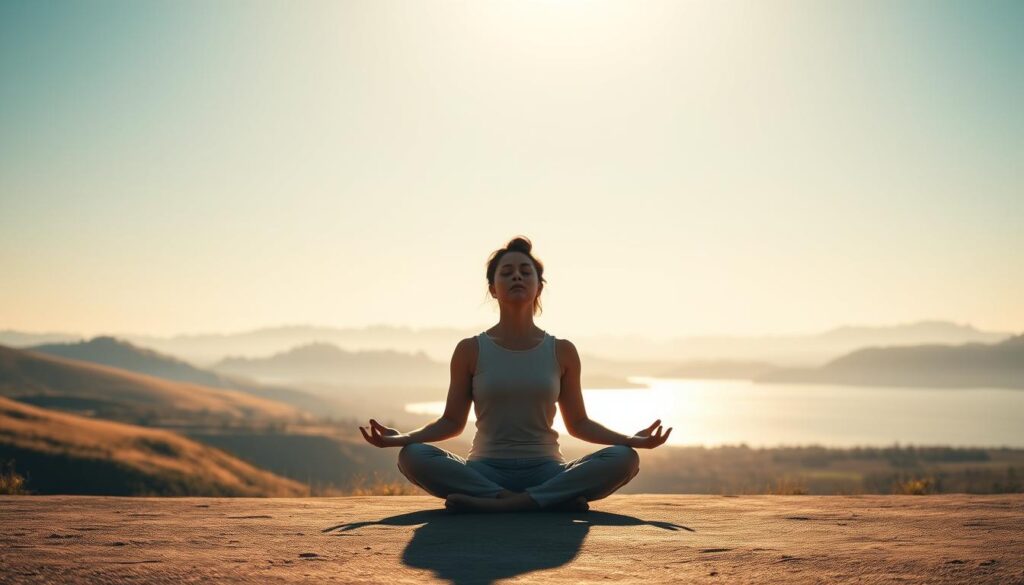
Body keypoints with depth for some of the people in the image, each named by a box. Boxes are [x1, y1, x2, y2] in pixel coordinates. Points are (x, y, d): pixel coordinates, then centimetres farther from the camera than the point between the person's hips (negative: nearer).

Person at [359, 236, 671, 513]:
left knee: (624, 459, -25)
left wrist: (631, 438, -5)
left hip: (545, 470, 1)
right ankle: (553, 499, -31)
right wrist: (400, 437, -10)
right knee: (413, 456, -29)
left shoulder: (562, 352, 6)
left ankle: (492, 503, -31)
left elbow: (578, 423, 10)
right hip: (485, 471, -1)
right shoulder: (470, 350, 4)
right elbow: (452, 421, 6)